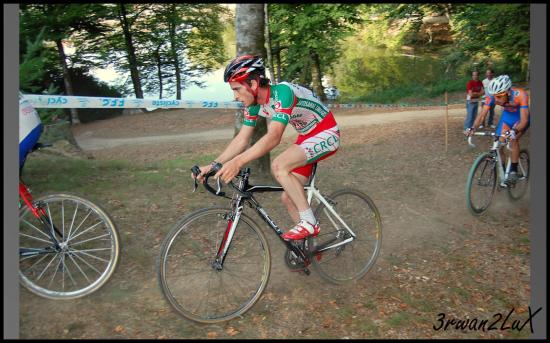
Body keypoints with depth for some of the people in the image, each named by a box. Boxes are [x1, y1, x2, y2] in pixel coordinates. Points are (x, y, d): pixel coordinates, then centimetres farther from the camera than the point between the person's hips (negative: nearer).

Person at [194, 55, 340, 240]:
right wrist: (213, 165, -14)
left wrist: (237, 162, -49)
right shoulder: (254, 103, -5)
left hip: (327, 135, -8)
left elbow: (274, 137, -41)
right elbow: (242, 139, -3)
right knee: (288, 197, 2)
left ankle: (309, 222, -16)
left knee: (278, 166, -29)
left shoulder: (282, 92, -30)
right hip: (306, 137, 8)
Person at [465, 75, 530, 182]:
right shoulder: (492, 96, -29)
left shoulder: (520, 95, -39)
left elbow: (524, 120, -42)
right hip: (507, 115, 4)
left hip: (521, 117, -4)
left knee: (513, 139, -25)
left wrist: (514, 131, -61)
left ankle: (514, 170, -10)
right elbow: (482, 115, -26)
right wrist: (472, 128, -43)